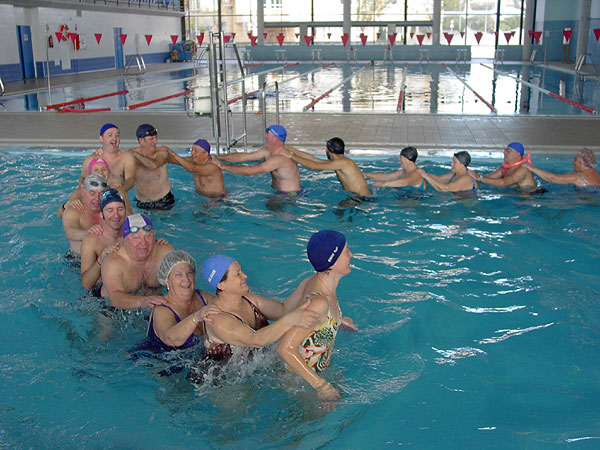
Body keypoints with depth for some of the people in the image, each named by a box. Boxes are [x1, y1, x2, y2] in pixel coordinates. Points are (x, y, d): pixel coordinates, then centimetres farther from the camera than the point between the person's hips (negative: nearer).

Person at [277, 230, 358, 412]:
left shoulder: (315, 281, -10)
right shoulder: (318, 302, -38)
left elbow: (285, 309, 6)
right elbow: (285, 349, -39)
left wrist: (338, 320, 14)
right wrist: (320, 385, -37)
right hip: (297, 376, -9)